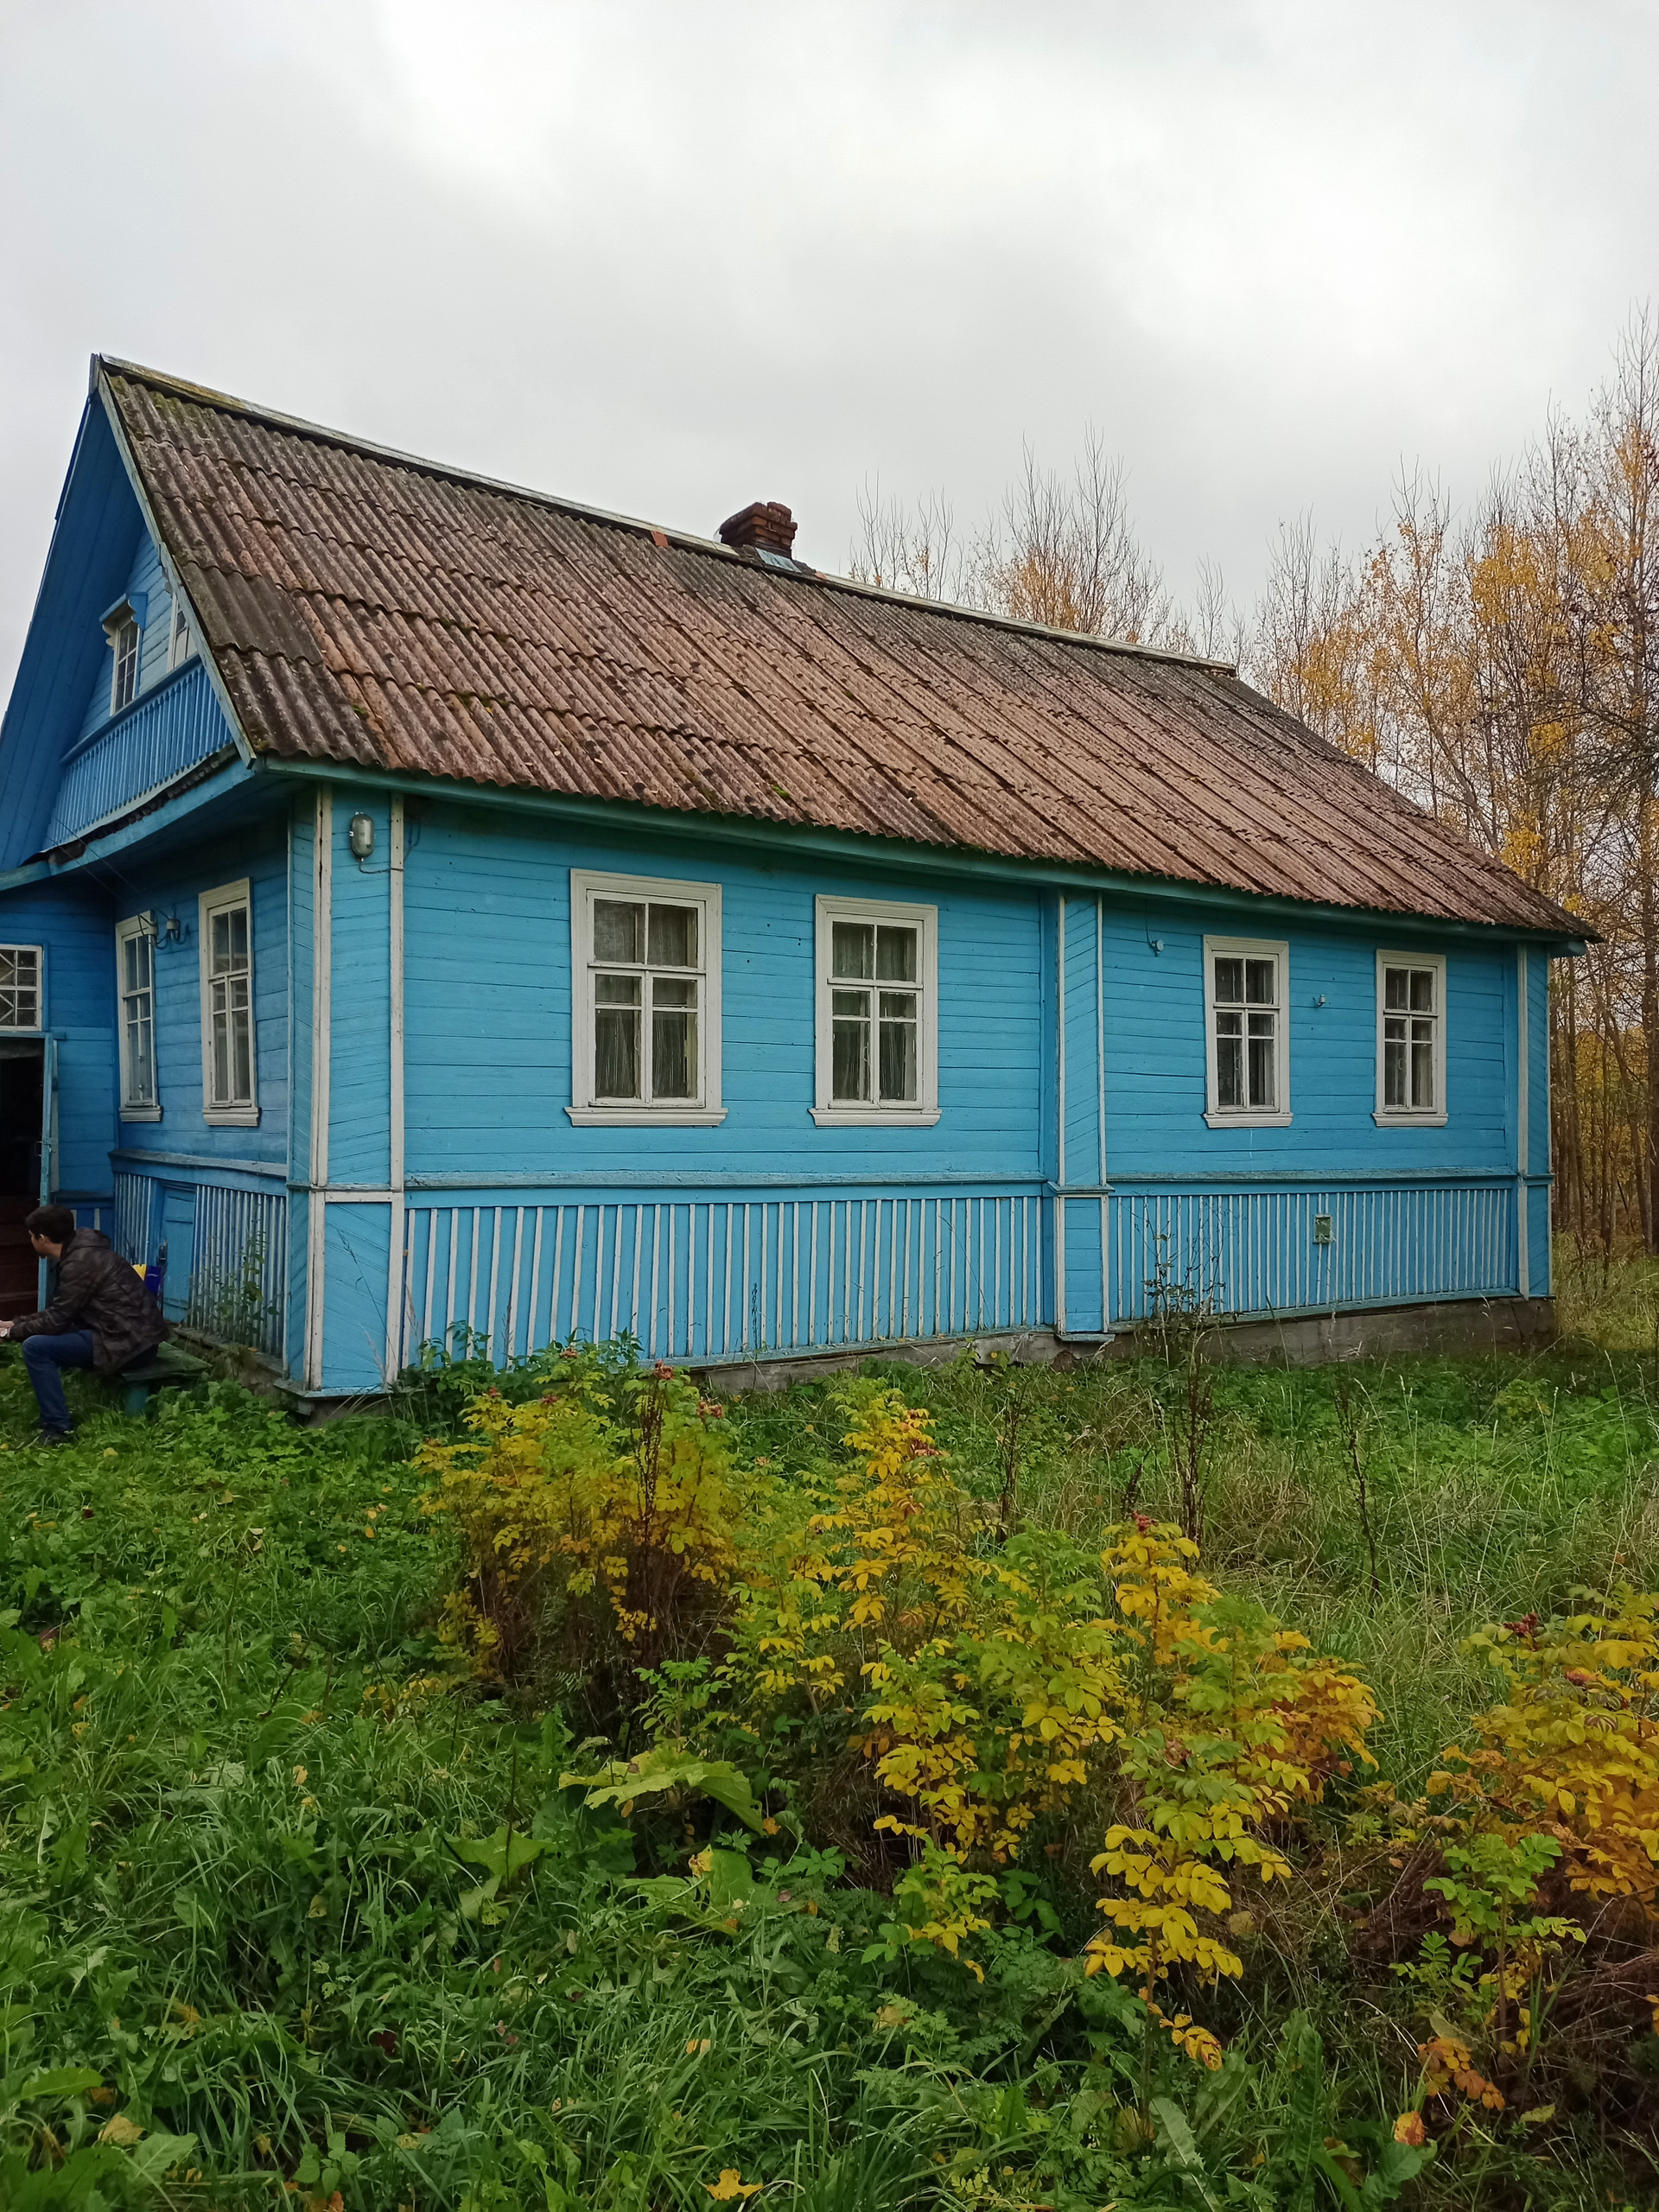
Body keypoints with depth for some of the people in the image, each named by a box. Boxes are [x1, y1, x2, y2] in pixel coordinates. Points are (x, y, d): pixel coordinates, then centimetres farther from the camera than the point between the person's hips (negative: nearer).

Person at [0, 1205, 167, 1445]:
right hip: (131, 1332, 11)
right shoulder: (81, 1251, 13)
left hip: (126, 1340, -11)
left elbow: (55, 1320, -15)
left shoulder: (80, 1262, -18)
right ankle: (53, 1411, 25)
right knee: (44, 1336, 20)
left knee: (35, 1347, -14)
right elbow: (58, 1312, 23)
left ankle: (58, 1428, -8)